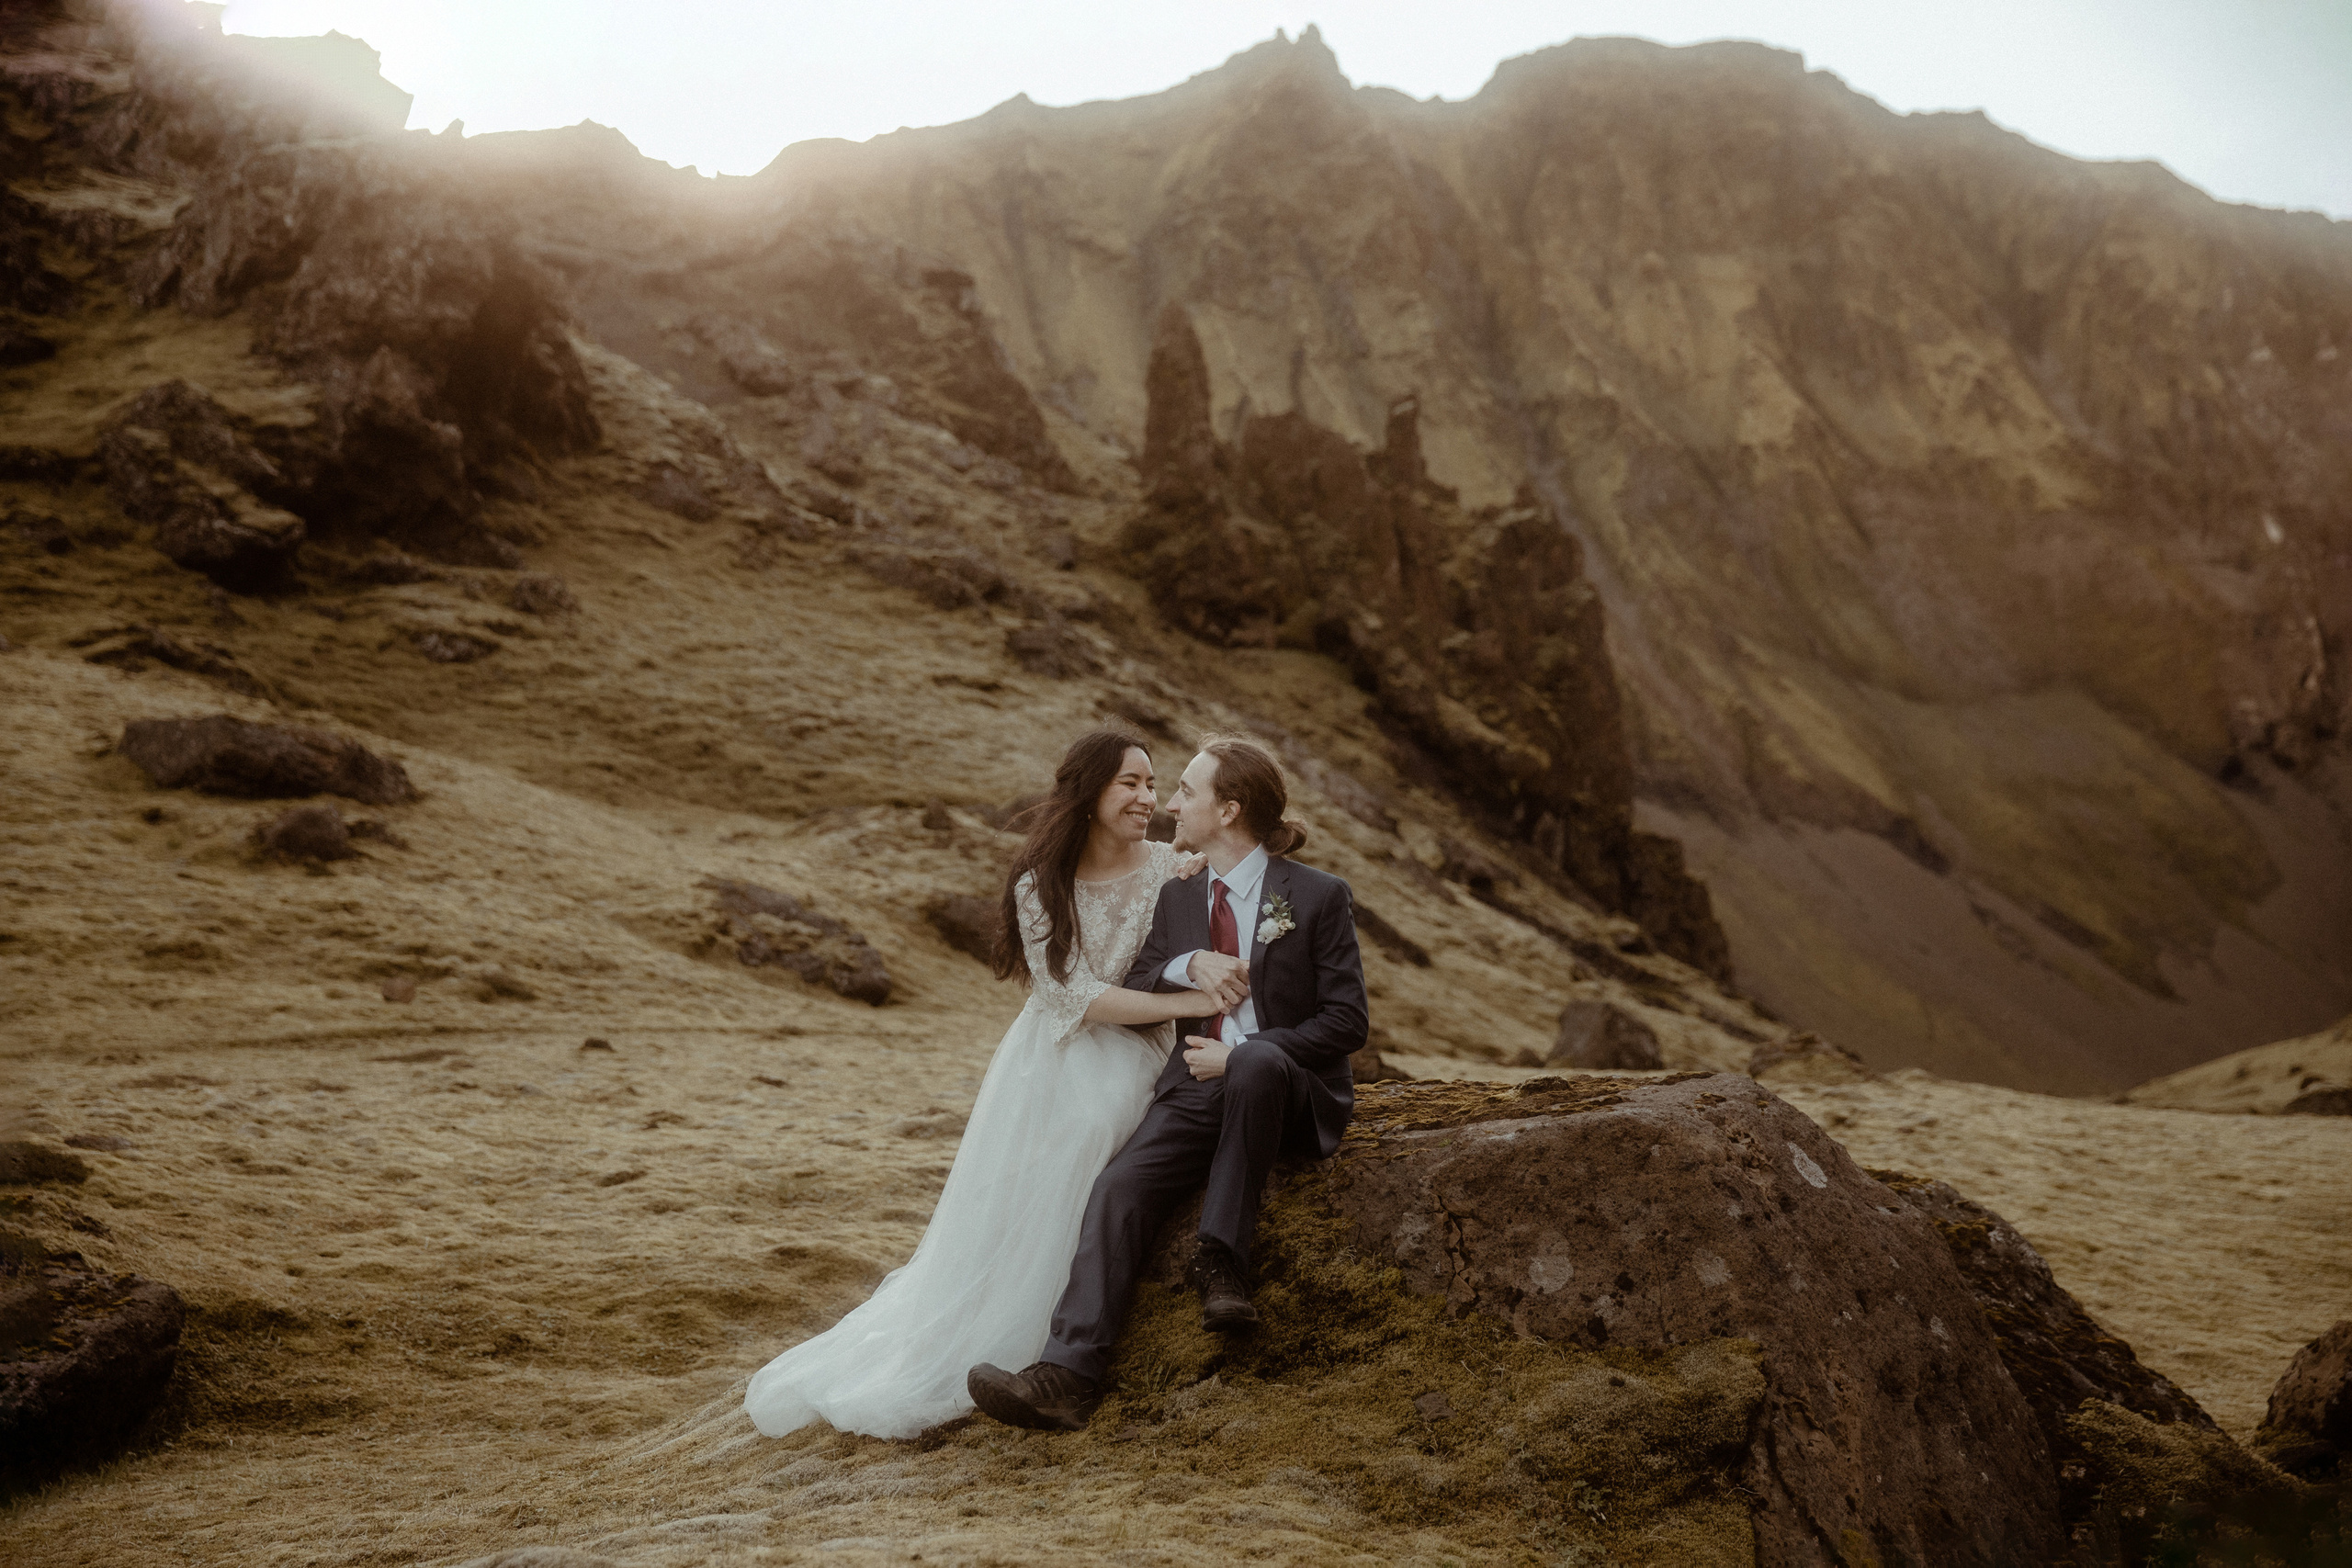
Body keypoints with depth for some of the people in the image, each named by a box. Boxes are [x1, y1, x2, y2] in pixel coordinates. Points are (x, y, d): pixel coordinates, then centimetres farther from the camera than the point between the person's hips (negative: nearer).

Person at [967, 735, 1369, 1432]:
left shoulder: (1318, 896, -3)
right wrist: (1188, 966, -12)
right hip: (1198, 1088, 4)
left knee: (1255, 1062, -39)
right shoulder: (1177, 898, 14)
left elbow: (1346, 1022, -6)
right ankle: (1066, 1375, -30)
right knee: (1120, 1185, -22)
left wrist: (1238, 1056, -16)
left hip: (1291, 1093, -4)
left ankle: (1221, 1260, -28)